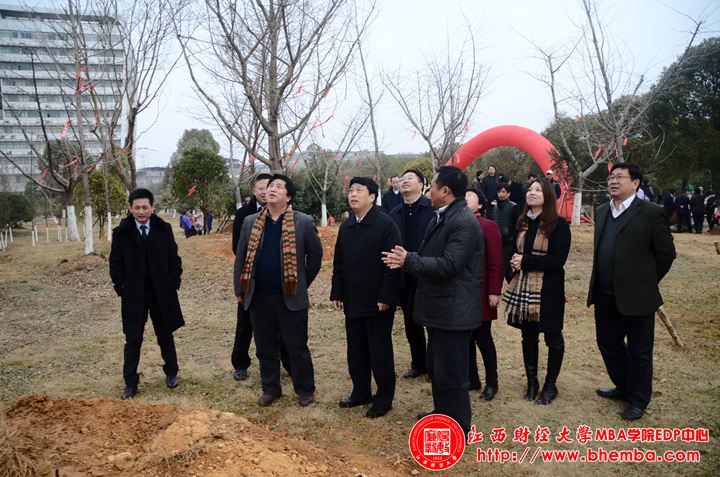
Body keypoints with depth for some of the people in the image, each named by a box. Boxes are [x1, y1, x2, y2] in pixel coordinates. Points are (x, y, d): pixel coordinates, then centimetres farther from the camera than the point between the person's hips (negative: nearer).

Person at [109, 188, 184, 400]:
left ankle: (171, 373, 31)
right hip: (134, 295, -1)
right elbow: (115, 263, 1)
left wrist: (174, 283, -3)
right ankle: (130, 382, 15)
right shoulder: (122, 233, -3)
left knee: (165, 335, 15)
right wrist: (122, 288, -5)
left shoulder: (164, 229, -2)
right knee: (133, 340, 5)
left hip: (162, 293, 1)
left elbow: (174, 258, 3)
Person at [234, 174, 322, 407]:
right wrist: (240, 289, 9)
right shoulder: (250, 222, 5)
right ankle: (270, 389, 31)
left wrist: (303, 283, 6)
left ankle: (305, 390, 25)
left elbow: (316, 255, 3)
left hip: (291, 297, -3)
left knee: (297, 347, 7)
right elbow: (241, 257, 9)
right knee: (265, 348, 14)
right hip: (259, 297, 3)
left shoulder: (303, 222, -5)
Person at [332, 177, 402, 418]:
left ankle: (384, 398, 19)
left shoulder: (386, 224, -11)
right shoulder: (345, 227, 11)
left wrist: (386, 297, -18)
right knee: (356, 352, 14)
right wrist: (337, 294, 10)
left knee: (380, 353, 4)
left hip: (378, 302, -6)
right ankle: (361, 392, 30)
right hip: (353, 301, 7)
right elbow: (338, 263, 14)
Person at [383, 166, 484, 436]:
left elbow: (448, 265, -27)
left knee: (451, 374, 2)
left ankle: (458, 429, 19)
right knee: (436, 368, 22)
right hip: (440, 309, 10)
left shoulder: (464, 223, -20)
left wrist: (408, 260, -20)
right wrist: (406, 261, -4)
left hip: (454, 311, -10)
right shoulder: (441, 218, 12)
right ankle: (442, 414, 40)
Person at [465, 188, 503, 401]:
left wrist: (494, 292, -13)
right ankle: (472, 378, 29)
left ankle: (491, 382, 22)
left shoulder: (488, 226, -7)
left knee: (482, 337, 5)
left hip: (480, 293, -4)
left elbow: (496, 262, -9)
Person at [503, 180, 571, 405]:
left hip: (548, 288, -5)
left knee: (552, 337, 8)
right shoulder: (522, 223, 9)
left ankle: (550, 385, 23)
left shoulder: (558, 224, -9)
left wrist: (525, 262, -16)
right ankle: (532, 381, 26)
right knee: (528, 336, 12)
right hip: (523, 287, 5)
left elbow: (558, 259, -15)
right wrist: (515, 265, -5)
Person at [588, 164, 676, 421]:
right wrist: (602, 283, 13)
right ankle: (623, 387, 40)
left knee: (639, 352, 9)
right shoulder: (601, 212, 9)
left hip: (636, 297, -6)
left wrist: (646, 282, 0)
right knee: (609, 344, 18)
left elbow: (666, 254, -7)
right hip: (604, 296, 6)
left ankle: (638, 400, 27)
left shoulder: (651, 213, -11)